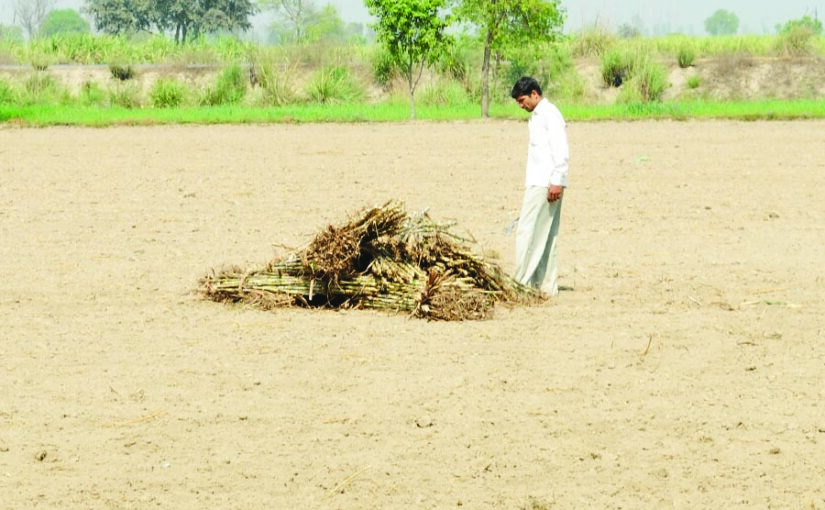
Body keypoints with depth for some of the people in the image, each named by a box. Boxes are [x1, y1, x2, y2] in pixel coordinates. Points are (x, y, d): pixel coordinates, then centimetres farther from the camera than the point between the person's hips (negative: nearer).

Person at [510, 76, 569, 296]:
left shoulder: (550, 114, -10)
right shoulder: (536, 116, 20)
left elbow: (561, 151, -17)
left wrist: (557, 182, -21)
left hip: (545, 185, -10)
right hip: (537, 184, 10)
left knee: (527, 233, -11)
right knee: (545, 237, 9)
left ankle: (522, 281, -10)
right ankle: (547, 285, 11)